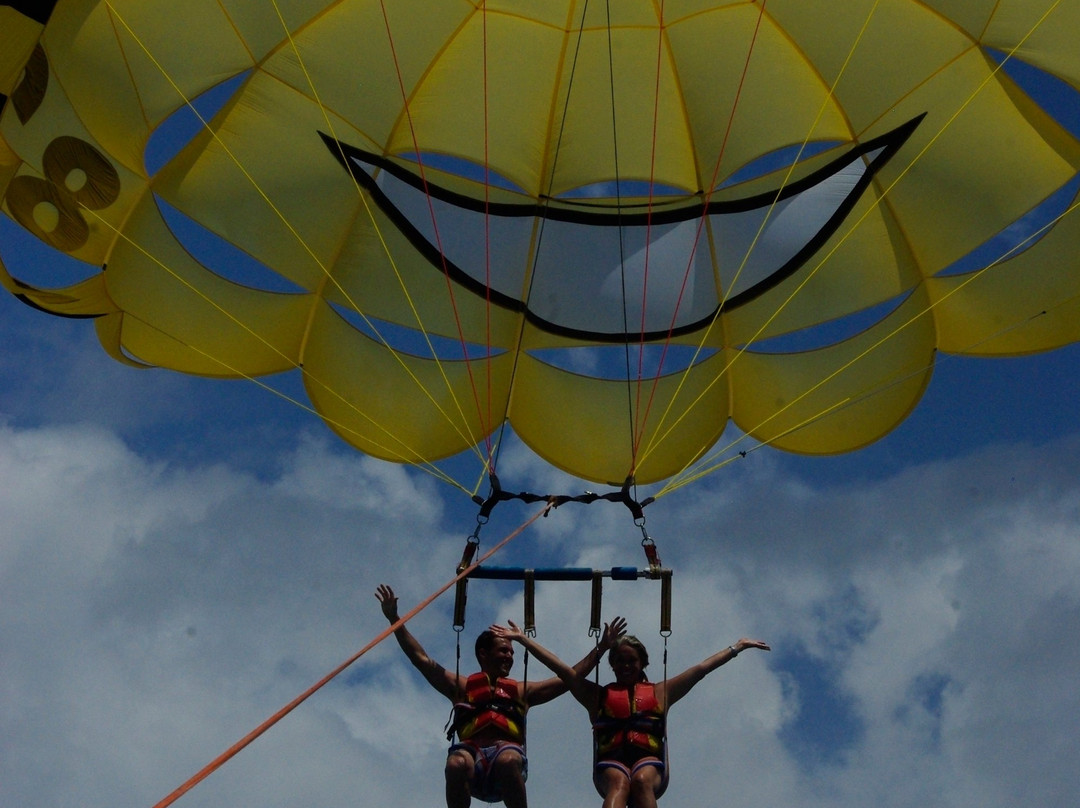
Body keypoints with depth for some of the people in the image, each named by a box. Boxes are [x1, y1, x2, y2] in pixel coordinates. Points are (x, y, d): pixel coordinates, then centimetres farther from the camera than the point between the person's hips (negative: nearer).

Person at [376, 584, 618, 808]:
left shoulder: (521, 691, 34)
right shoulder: (462, 686, 29)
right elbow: (421, 659, 23)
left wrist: (600, 649, 29)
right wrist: (394, 619, 16)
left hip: (508, 750, 1)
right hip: (472, 753, -1)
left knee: (508, 760, -38)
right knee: (457, 763, -37)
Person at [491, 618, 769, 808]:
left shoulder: (659, 692, 26)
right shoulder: (597, 695, 26)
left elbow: (701, 668, 25)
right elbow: (560, 667, 22)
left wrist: (738, 647, 24)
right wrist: (522, 639, 18)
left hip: (650, 761, 1)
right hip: (610, 763, -1)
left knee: (642, 780, -36)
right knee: (619, 782, -37)